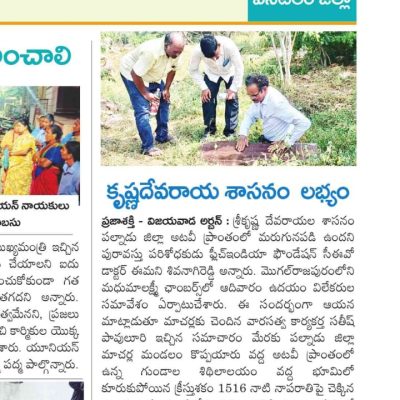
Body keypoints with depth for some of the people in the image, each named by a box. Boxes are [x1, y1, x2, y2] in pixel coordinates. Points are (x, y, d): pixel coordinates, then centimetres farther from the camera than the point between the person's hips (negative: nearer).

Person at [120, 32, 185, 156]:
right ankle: (147, 147, -11)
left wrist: (166, 89, -3)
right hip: (133, 75, -7)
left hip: (153, 76, 8)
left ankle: (162, 136, 26)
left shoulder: (175, 52, -18)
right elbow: (135, 74, -32)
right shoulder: (151, 51, -40)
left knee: (164, 101, 10)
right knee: (143, 111, -16)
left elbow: (172, 69, 3)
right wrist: (145, 94, -21)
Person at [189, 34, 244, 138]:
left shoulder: (229, 46, -42)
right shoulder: (198, 51, -37)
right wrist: (203, 87, -20)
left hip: (230, 73, -1)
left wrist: (233, 88, -24)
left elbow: (239, 67, -27)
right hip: (211, 74, 1)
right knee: (207, 99, -4)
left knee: (232, 99, -6)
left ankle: (230, 131, 8)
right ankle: (210, 128, 15)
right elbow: (193, 70, -16)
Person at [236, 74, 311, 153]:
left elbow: (304, 123, -36)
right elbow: (249, 116, 6)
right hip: (267, 140, 7)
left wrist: (287, 143, -29)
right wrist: (242, 135, -11)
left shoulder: (277, 102, -34)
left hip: (281, 143, -7)